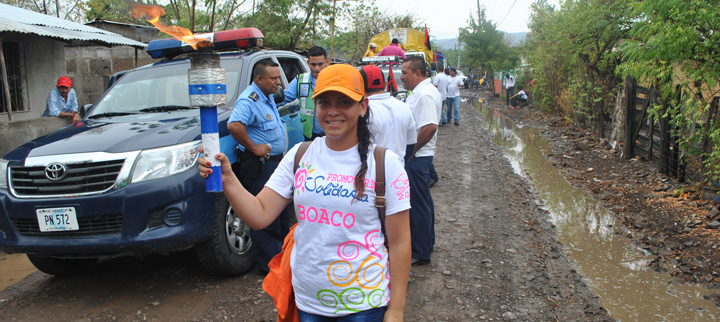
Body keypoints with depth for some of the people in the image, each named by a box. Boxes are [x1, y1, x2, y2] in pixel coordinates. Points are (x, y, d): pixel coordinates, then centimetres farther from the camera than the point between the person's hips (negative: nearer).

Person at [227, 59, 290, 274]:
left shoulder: (268, 97, 12)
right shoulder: (249, 100, -19)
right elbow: (233, 125, -35)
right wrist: (252, 147, -26)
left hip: (274, 161, 11)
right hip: (258, 165, -10)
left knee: (281, 210, 21)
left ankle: (284, 252, 37)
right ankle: (271, 264, 7)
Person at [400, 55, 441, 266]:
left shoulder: (424, 94, -19)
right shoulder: (422, 91, 13)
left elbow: (430, 127, -29)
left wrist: (411, 151, -20)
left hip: (417, 158, -11)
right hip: (418, 156, 11)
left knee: (418, 204, -2)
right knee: (423, 201, 21)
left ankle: (420, 253, 9)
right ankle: (427, 242, 36)